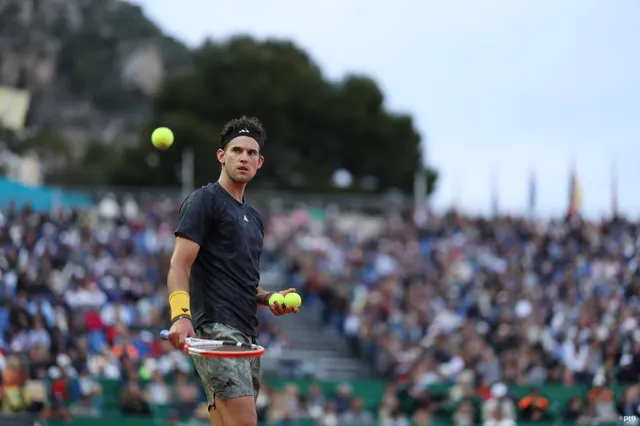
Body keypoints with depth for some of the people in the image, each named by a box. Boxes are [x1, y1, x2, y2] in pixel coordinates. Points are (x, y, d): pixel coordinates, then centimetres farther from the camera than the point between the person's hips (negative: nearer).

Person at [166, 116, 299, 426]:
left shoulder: (253, 217, 24)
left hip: (246, 336, 9)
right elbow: (180, 265, -11)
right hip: (216, 330, -9)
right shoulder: (204, 200, -1)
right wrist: (180, 315, -27)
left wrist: (270, 299, 10)